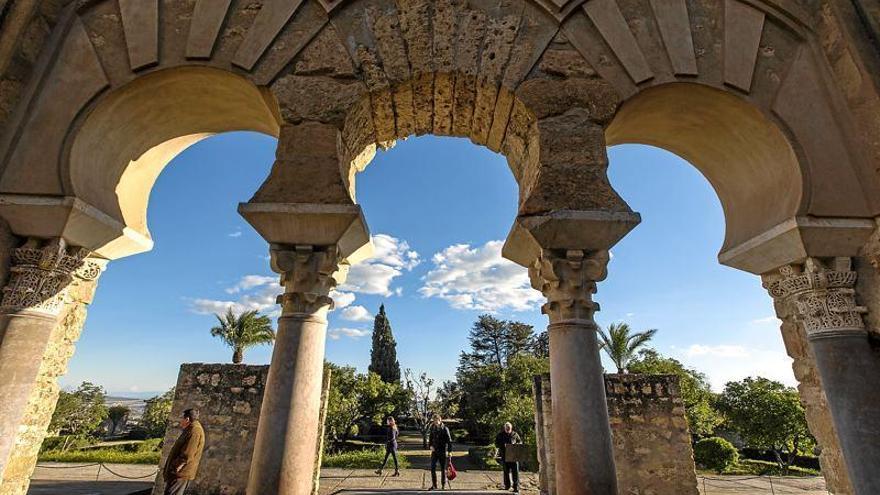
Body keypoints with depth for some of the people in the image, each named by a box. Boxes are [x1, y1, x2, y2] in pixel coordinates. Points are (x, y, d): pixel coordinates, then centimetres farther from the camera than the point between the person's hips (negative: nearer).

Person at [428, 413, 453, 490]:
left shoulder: (445, 429, -12)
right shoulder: (433, 428, 1)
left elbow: (449, 440, -11)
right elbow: (430, 438, 14)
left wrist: (449, 451, -15)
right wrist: (431, 445, -2)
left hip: (443, 451, -4)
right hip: (434, 451, 4)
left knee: (443, 469, 6)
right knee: (432, 468, 0)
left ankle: (443, 485, 21)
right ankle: (434, 485, 13)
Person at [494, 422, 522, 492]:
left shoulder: (515, 434, 3)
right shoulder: (500, 435, 1)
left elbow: (520, 441, 11)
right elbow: (496, 444, 0)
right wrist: (504, 445, -17)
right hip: (505, 455, 1)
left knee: (515, 471, -5)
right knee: (506, 471, 11)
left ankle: (516, 487, 1)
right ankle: (507, 486, 26)